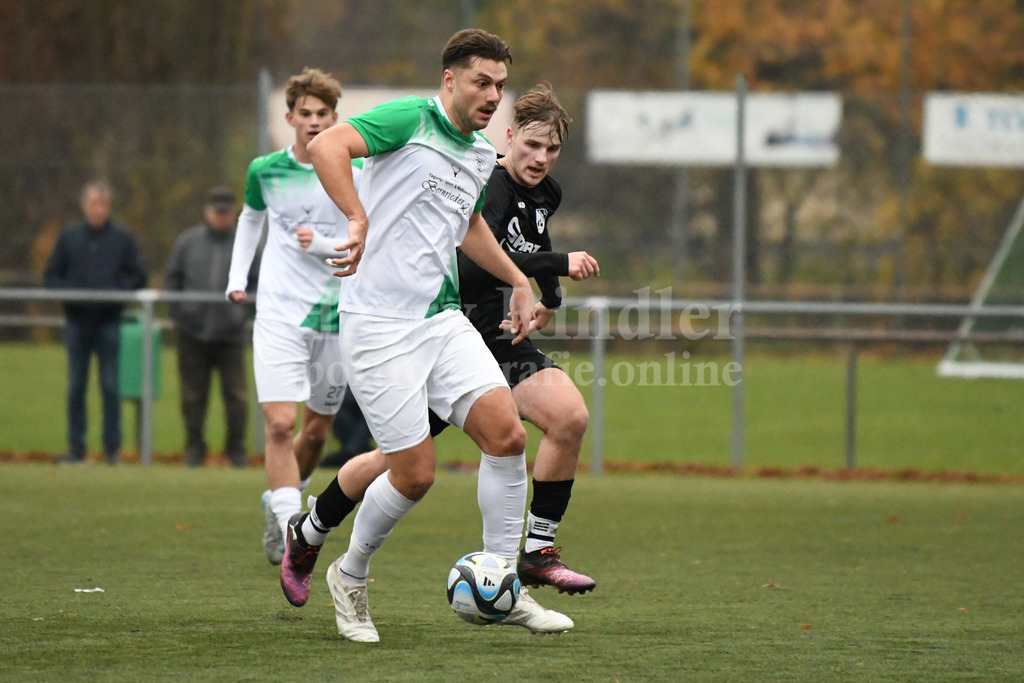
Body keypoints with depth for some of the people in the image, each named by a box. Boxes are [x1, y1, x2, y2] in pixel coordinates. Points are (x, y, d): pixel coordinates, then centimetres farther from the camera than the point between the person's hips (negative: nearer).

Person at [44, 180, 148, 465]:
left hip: (109, 321, -2)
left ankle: (113, 447, 5)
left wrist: (115, 292, -12)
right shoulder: (69, 236, 6)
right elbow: (51, 274, 8)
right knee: (75, 386, 4)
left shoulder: (123, 237, 2)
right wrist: (70, 293, -9)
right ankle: (76, 447, 9)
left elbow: (138, 277, 3)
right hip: (77, 321, 2)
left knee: (110, 386, -1)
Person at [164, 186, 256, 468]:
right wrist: (179, 313, 2)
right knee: (193, 394, 5)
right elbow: (172, 280, 11)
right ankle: (194, 447, 15)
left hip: (231, 332, -1)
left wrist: (244, 312, 0)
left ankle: (236, 448, 5)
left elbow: (259, 285, 10)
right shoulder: (187, 242, 8)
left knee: (236, 394, -5)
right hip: (193, 332, 1)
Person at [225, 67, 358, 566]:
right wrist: (237, 276, 16)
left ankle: (278, 499, 38)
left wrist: (322, 243, -22)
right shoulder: (264, 170, 2)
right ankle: (288, 527, -16)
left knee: (316, 430, 12)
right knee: (280, 424, -16)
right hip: (278, 313, -1)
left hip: (334, 314, 1)